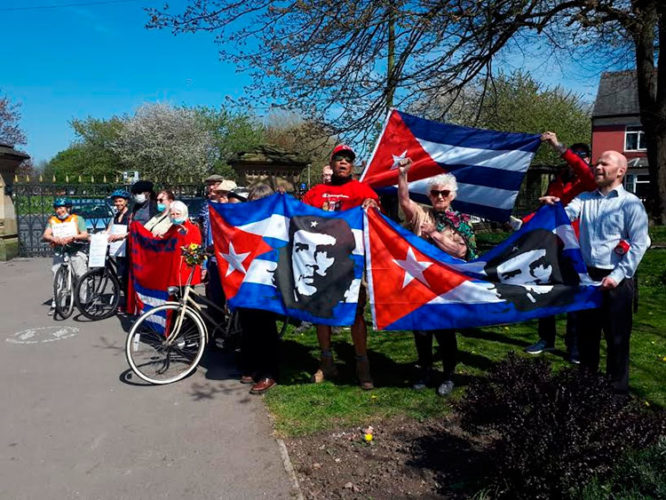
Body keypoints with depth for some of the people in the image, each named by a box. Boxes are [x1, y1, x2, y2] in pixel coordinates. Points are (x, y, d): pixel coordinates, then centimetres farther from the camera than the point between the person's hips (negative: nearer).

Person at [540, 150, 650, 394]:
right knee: (586, 332, 16)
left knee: (617, 336, 6)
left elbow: (639, 243, -11)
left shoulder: (631, 203, -6)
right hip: (587, 275, 5)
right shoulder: (585, 198, 10)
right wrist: (553, 206, -28)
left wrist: (618, 275, -16)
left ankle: (617, 386, 21)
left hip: (615, 279, -5)